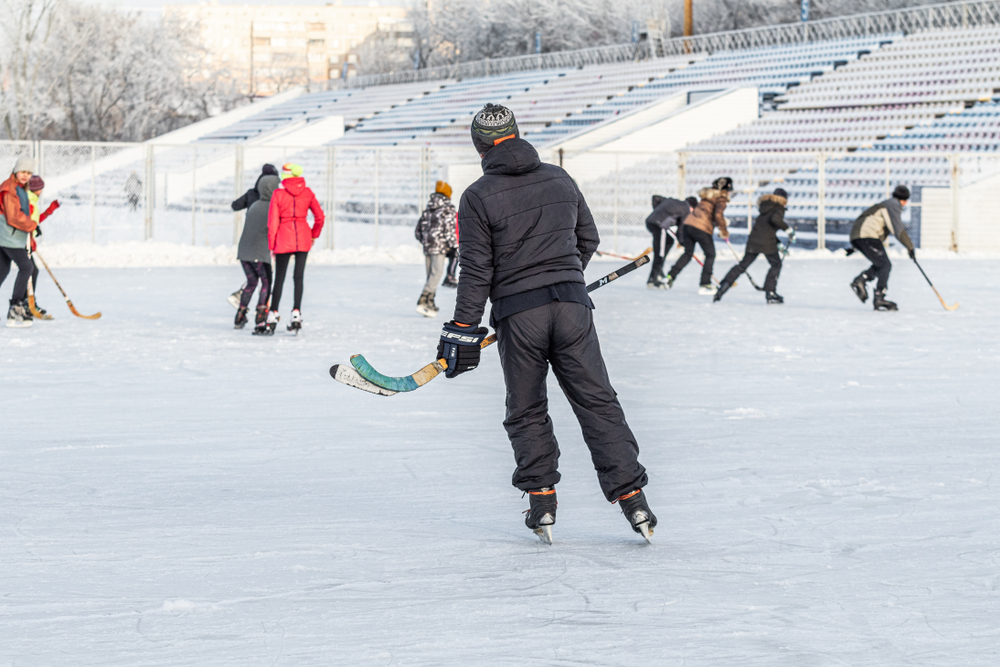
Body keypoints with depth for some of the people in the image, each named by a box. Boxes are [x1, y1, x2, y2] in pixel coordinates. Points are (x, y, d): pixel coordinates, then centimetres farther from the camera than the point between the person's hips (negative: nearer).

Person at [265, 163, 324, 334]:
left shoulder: (278, 194, -5)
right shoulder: (307, 193, 2)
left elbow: (273, 222, -4)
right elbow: (320, 217, 5)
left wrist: (271, 246, 3)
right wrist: (314, 236, 18)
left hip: (284, 238, -2)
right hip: (303, 238, 2)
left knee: (279, 278, 6)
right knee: (299, 277, 5)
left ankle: (273, 315, 4)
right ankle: (296, 314, -1)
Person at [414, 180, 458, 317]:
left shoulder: (427, 209, 15)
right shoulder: (448, 209, -5)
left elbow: (418, 231, 16)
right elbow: (450, 229, -11)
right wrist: (453, 246, -3)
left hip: (427, 247, 7)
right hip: (440, 248, -7)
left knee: (430, 275, 13)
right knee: (436, 274, -8)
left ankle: (430, 305, 14)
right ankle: (423, 302, -19)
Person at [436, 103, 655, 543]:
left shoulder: (478, 197, -5)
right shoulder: (560, 180, 9)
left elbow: (476, 270, -9)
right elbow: (588, 240, 17)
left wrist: (463, 330, -6)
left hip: (518, 314, -3)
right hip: (572, 306, 3)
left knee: (527, 411, 12)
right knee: (597, 401, 4)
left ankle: (542, 502, 7)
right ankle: (631, 496, -2)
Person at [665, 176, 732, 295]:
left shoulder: (709, 195, 23)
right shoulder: (721, 199, -2)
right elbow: (718, 215, -17)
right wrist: (724, 232, -6)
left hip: (688, 223, 7)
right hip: (702, 228, -7)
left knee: (688, 253, 20)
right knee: (710, 255, 8)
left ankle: (670, 276, 11)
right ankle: (705, 285, 6)